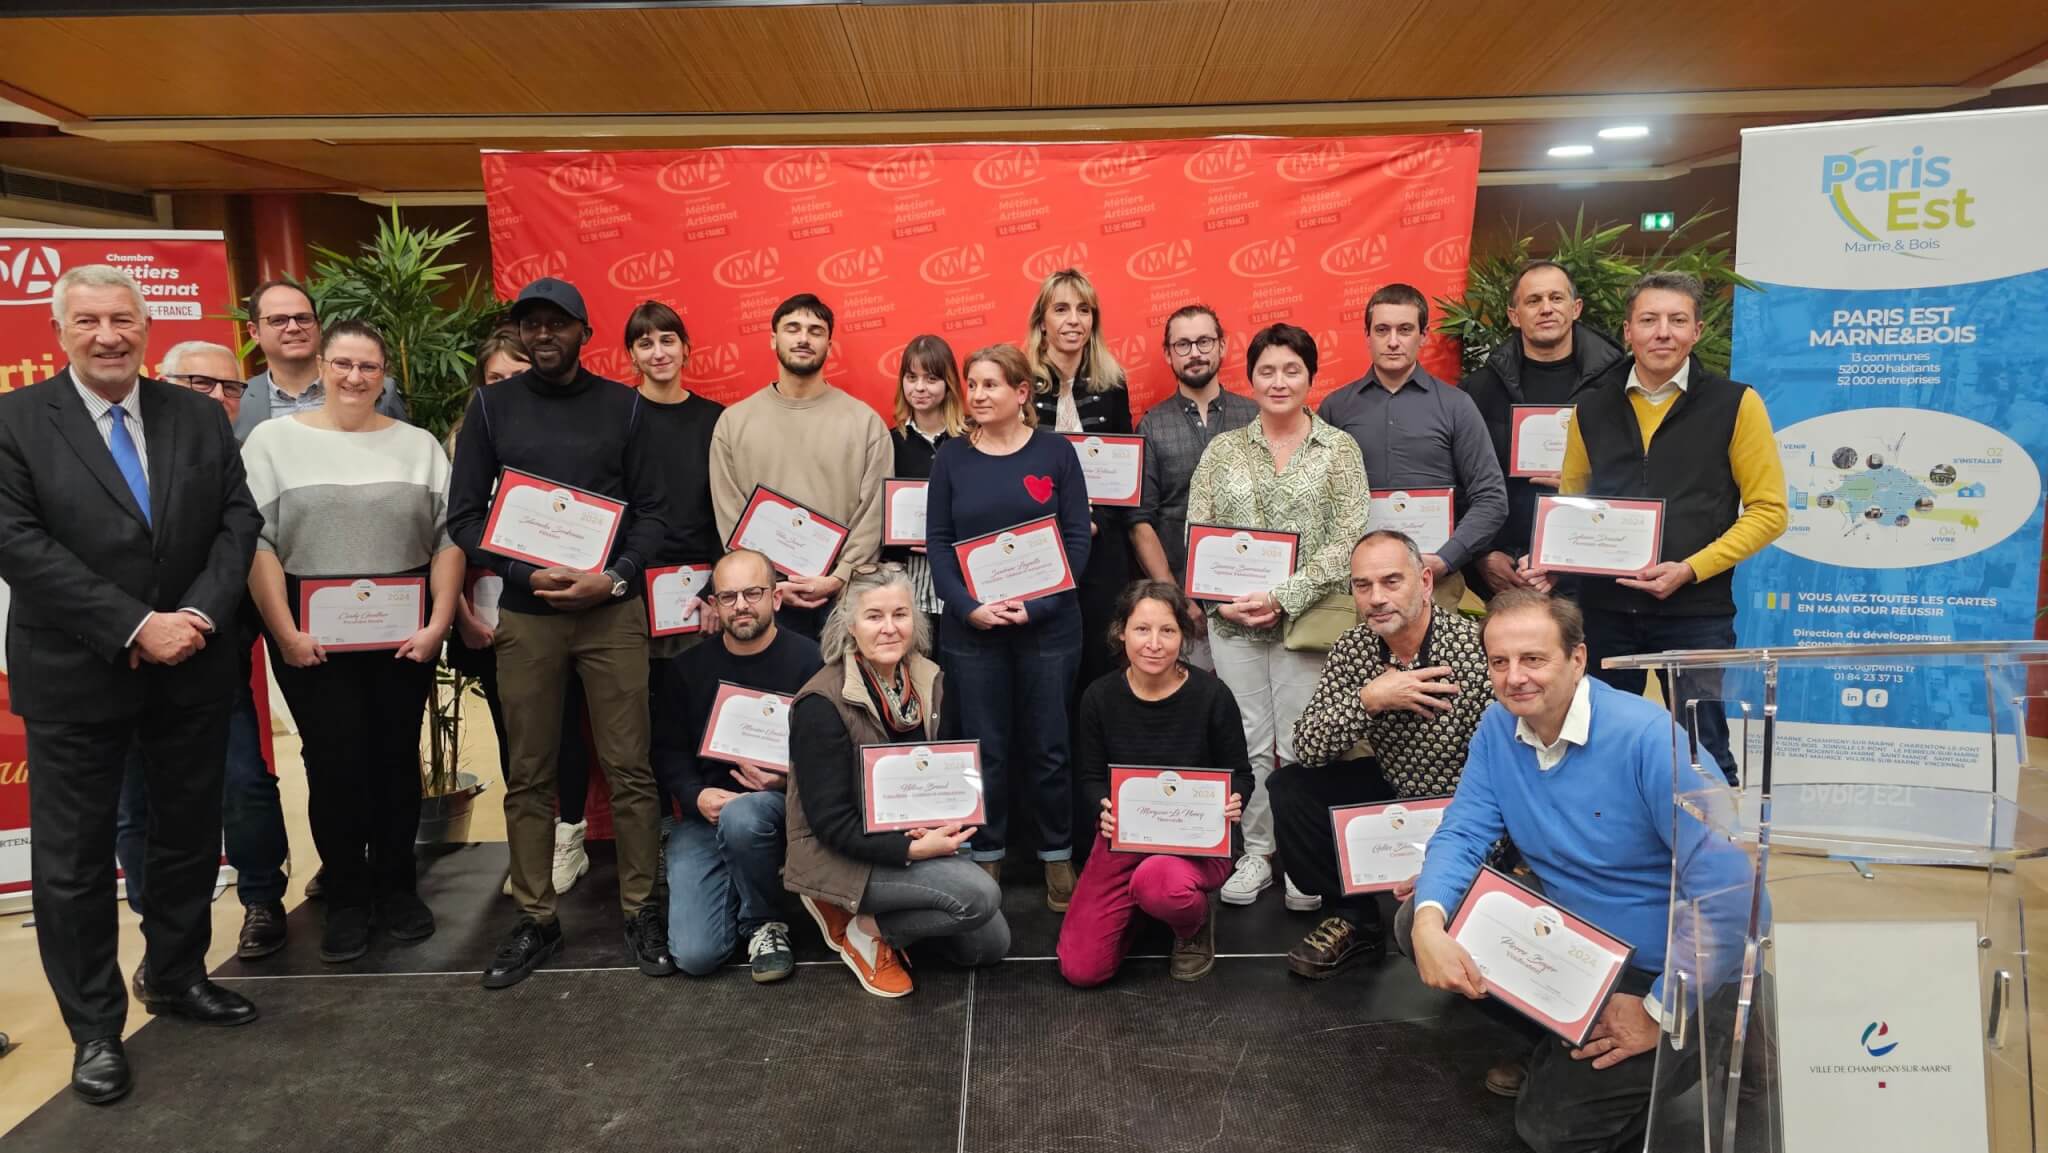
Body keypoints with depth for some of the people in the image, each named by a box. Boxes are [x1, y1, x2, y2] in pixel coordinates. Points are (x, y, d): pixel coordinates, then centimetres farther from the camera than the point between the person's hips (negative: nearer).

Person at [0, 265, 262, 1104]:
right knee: (73, 858, 7)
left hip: (192, 669, 3)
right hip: (74, 676, -3)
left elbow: (238, 521, 1)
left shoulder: (199, 417, 5)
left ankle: (175, 976, 36)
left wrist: (198, 615, -14)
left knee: (189, 836, 15)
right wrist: (135, 627, -19)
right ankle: (94, 1027, 22)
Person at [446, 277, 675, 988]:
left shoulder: (622, 405, 5)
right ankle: (535, 921, 19)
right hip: (526, 614, 1)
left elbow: (652, 511, 4)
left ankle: (641, 911, 14)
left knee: (629, 768, 1)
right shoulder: (491, 407, 7)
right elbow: (464, 516, 4)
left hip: (613, 610, -1)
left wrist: (614, 578, -11)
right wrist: (528, 575, -10)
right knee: (529, 777, 6)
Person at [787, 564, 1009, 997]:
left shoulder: (928, 680, -2)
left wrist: (938, 825, -13)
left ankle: (884, 917, 16)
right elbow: (831, 821, -21)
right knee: (980, 895, -25)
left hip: (915, 840, 7)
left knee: (991, 946, 3)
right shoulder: (822, 705, -22)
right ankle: (863, 929, -4)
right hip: (842, 855, -7)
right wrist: (912, 849, -29)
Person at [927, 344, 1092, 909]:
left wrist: (1035, 606, -13)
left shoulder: (1056, 451, 0)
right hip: (971, 628, 1)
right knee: (985, 750, 7)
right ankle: (986, 859, 23)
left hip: (1047, 625, -1)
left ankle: (1058, 858, 24)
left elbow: (1077, 539, -2)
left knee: (1048, 748, 7)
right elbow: (938, 542, 2)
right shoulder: (952, 457, 4)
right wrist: (969, 607, -13)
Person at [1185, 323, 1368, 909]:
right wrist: (1222, 599, -8)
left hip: (1306, 617, -2)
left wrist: (1283, 597, -15)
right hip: (1232, 621, 2)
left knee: (1301, 745, 1)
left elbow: (1345, 540, -5)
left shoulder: (1339, 448, 2)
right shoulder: (1223, 449, 9)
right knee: (1247, 742, 6)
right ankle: (1255, 854, 19)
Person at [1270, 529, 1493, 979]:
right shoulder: (1351, 649, -8)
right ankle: (1354, 921, 6)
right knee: (1289, 787, -10)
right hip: (1391, 787, 5)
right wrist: (1368, 700, -28)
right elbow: (1307, 749, -11)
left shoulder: (1478, 650, -25)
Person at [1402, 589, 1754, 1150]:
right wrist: (1430, 924, -28)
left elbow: (1727, 882, -28)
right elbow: (1462, 834, -6)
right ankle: (1555, 1043, 10)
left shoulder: (1647, 738, -27)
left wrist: (1661, 1014, -22)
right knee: (1415, 923, -6)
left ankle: (1681, 1050, 14)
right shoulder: (1498, 727, -6)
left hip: (1658, 970, -6)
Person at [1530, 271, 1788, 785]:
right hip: (1603, 607, 3)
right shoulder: (1592, 407, 8)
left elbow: (1768, 510, -2)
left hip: (1696, 612, -3)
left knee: (1702, 756, 4)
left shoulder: (1734, 403, -1)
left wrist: (1690, 570, -14)